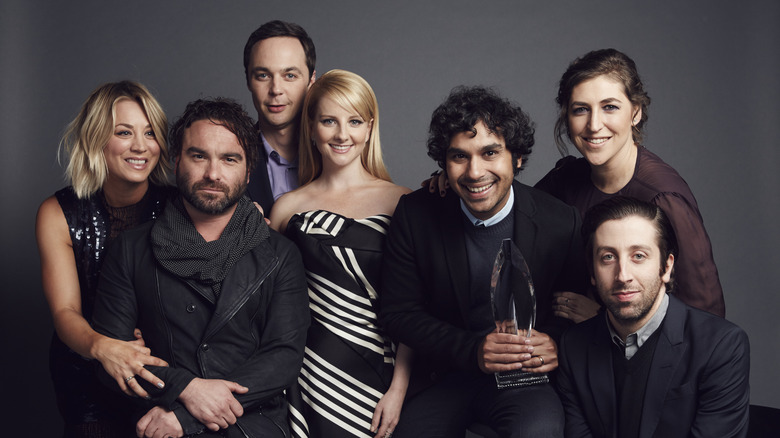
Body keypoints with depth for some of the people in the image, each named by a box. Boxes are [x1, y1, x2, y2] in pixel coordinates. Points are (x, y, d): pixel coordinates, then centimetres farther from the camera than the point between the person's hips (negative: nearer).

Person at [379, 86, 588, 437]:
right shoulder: (415, 215, -6)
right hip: (444, 376, 3)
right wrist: (473, 350, -17)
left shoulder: (562, 223, -8)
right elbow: (397, 312, -3)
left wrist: (555, 344, -17)